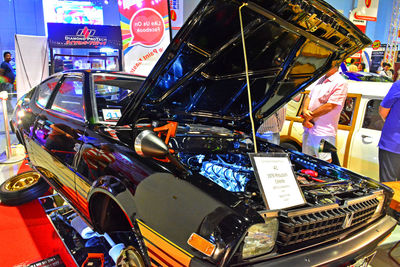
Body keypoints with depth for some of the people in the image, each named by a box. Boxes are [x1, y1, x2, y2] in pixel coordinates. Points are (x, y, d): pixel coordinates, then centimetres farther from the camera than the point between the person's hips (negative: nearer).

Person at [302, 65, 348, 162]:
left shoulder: (340, 83, -10)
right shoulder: (319, 80, 15)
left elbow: (330, 106, -16)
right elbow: (309, 97, 17)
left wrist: (309, 116, -12)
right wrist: (305, 110, -5)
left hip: (324, 133, -8)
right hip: (308, 129, 8)